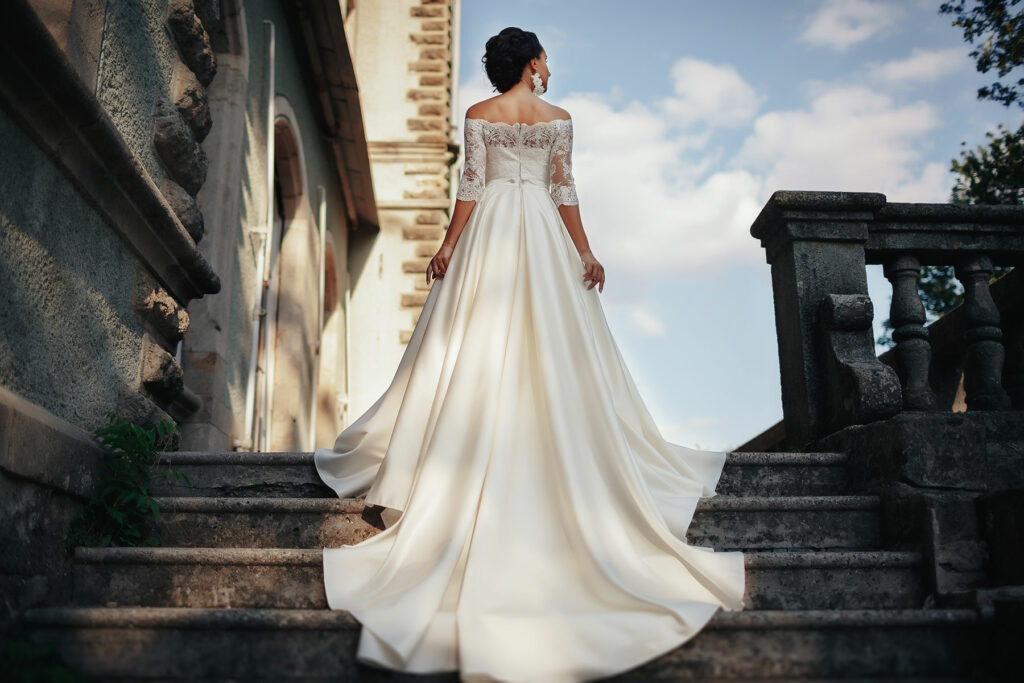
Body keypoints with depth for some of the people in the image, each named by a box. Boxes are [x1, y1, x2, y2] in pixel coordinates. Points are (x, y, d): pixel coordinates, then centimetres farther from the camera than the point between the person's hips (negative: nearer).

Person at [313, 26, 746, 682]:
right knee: (551, 351, 5)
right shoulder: (559, 118, 1)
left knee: (476, 347, 4)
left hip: (488, 233, 1)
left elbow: (470, 183, -4)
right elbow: (564, 190, -3)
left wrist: (449, 244, 0)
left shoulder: (478, 114, 2)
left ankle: (460, 459, 7)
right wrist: (585, 252, -1)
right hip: (542, 235, 0)